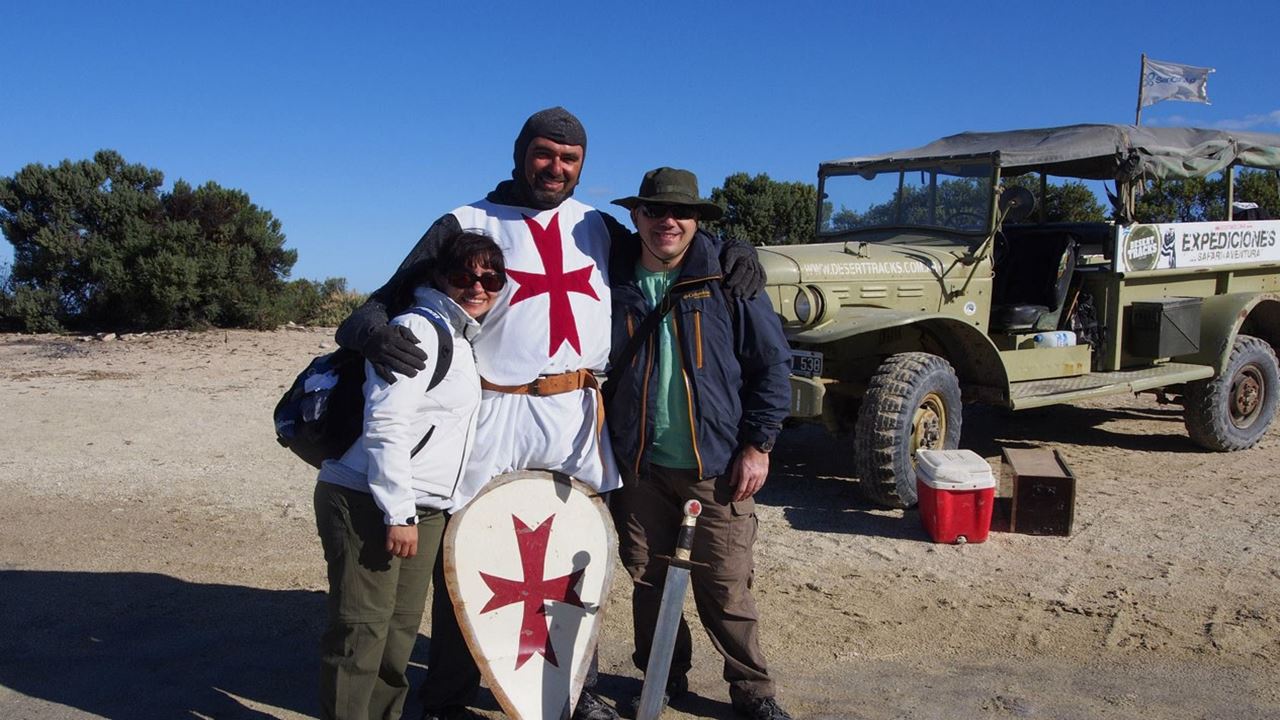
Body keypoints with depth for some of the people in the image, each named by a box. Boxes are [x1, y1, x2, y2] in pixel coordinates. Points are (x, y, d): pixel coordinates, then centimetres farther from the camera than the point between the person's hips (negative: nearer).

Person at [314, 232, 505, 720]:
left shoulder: (462, 340, 18)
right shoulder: (417, 330, -11)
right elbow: (385, 426, -19)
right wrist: (397, 513, -21)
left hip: (420, 509, 9)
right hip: (367, 501, -9)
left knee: (402, 629, 15)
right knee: (362, 630, -5)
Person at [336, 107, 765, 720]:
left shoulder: (596, 227, 14)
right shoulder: (467, 225, 2)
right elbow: (392, 297, -3)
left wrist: (730, 247, 5)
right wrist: (369, 329, -26)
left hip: (577, 417, 4)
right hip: (493, 416, -4)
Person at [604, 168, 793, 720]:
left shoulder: (728, 279, -3)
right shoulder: (615, 284, 3)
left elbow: (772, 362, -1)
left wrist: (757, 445, -5)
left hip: (716, 467, -2)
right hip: (638, 468, 3)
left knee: (726, 589, 3)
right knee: (649, 584, 12)